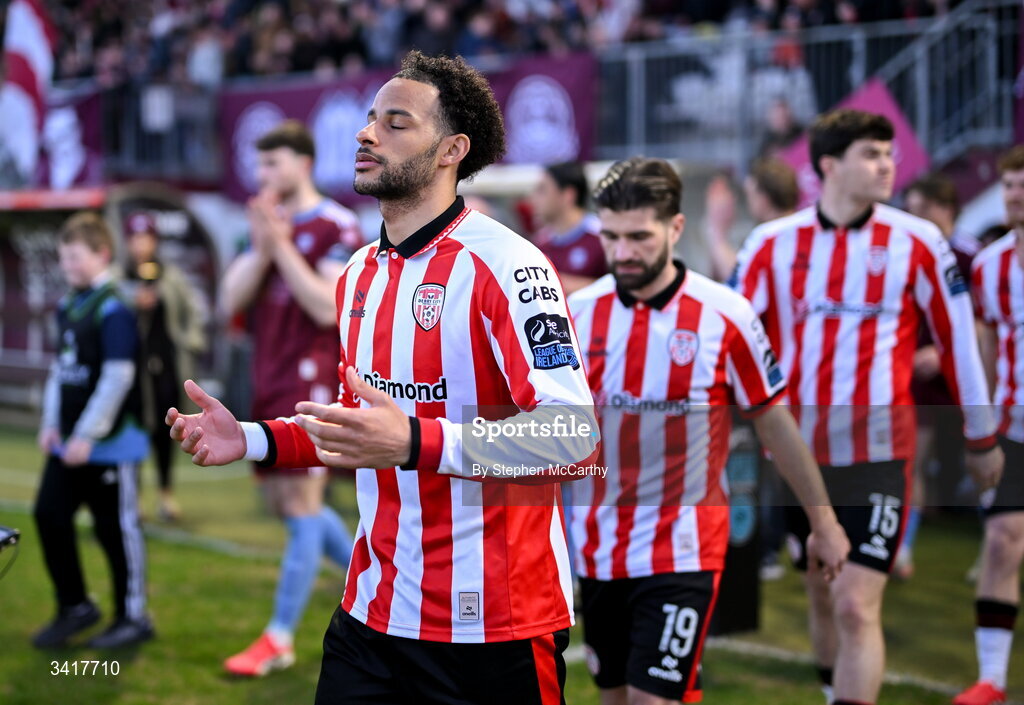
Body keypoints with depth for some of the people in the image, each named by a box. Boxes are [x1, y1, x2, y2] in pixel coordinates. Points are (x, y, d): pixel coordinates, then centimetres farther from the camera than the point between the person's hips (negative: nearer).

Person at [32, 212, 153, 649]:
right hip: (69, 441, 8)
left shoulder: (113, 308, -16)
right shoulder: (67, 305, 11)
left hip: (110, 443, -8)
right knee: (49, 515, 8)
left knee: (117, 527, 2)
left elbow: (117, 376, -20)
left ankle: (133, 617, 14)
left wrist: (88, 434, -18)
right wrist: (51, 423, 12)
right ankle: (75, 607, 22)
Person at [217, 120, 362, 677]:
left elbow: (328, 307, -18)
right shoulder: (267, 223, 14)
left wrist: (281, 245, -17)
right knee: (283, 500, 13)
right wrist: (260, 248, -9)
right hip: (269, 383, 8)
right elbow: (229, 302, 6)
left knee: (302, 506, -6)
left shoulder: (336, 226, -7)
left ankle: (279, 640, -2)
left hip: (310, 381, -8)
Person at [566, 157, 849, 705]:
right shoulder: (576, 313, 0)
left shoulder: (725, 315, -9)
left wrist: (824, 523, 8)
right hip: (598, 550, 4)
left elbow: (775, 422, 1)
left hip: (684, 550, -4)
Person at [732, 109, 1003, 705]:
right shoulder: (773, 243, 1)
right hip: (797, 447, 3)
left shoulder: (917, 242, -4)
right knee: (823, 597, 15)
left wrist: (982, 437, 10)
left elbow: (958, 337, 4)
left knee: (857, 606, -12)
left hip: (877, 448, -3)